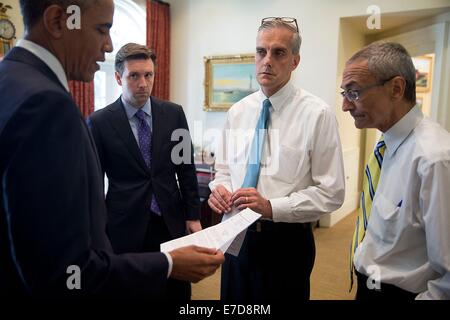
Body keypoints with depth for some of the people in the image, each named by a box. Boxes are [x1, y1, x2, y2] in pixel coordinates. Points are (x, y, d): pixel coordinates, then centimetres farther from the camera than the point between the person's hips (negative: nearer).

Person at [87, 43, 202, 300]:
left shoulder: (174, 113, 1)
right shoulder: (99, 122, -5)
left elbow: (186, 168, 5)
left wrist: (193, 216, 4)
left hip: (172, 222, 2)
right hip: (125, 228, -2)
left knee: (180, 292, 13)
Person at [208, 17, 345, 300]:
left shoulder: (318, 114, -11)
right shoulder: (237, 112, 4)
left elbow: (331, 192, -13)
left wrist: (272, 207, -22)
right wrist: (219, 188, -9)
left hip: (286, 239, -4)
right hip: (236, 234, 5)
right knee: (234, 298, 19)